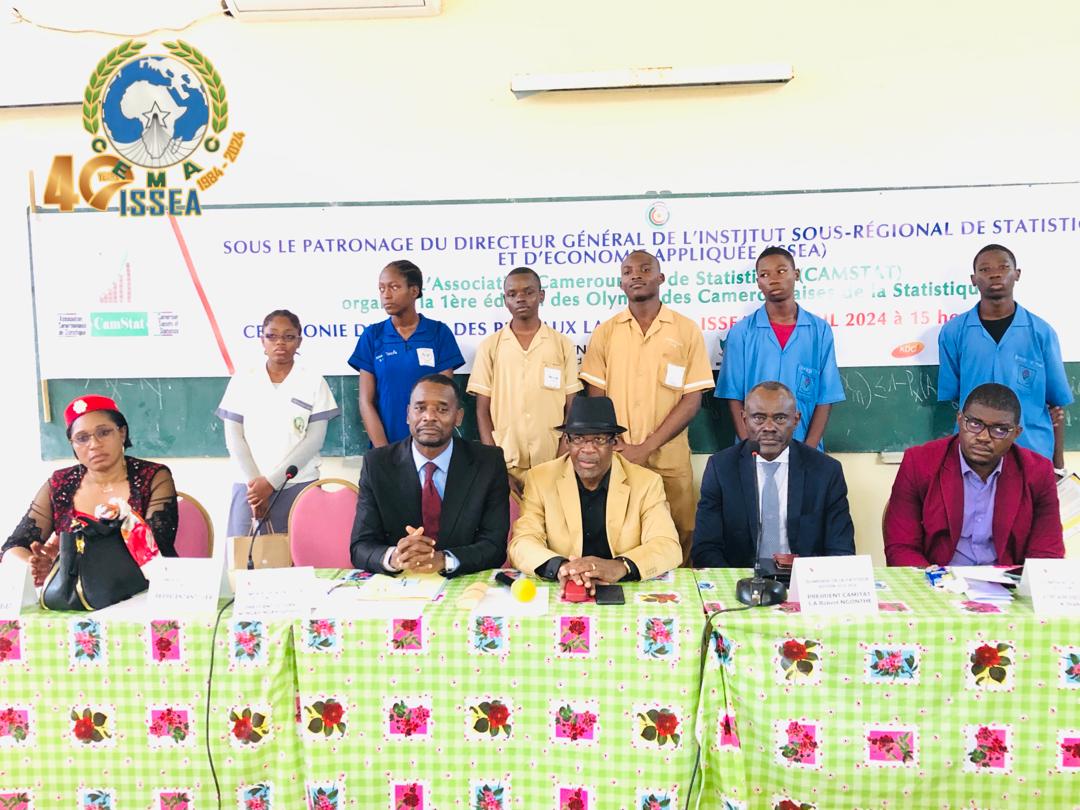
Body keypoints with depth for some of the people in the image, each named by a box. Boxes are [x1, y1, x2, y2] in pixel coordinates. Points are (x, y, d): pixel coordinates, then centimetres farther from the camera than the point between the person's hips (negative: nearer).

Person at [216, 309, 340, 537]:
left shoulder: (314, 382, 4)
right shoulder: (242, 380, 9)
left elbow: (314, 439, -4)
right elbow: (234, 437, 3)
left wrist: (271, 480, -11)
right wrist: (253, 482, -9)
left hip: (299, 487, -1)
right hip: (249, 488, 1)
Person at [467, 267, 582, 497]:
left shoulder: (563, 345, 3)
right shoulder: (489, 347, 2)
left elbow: (572, 410, 4)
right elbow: (482, 411, 3)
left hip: (552, 466, 0)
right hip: (505, 465, 0)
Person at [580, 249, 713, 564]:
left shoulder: (687, 331, 2)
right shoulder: (604, 333, 7)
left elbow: (692, 400, -2)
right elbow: (595, 398, 6)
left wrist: (646, 448, -9)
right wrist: (615, 446, -9)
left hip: (669, 462, -1)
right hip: (613, 459, 1)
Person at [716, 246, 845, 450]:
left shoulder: (820, 330, 0)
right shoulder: (741, 332, -2)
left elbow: (825, 398, 0)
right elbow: (734, 396, -2)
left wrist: (807, 450, -9)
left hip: (804, 450, 1)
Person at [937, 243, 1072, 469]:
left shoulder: (1041, 332, 0)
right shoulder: (953, 332, -1)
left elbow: (1056, 403, 4)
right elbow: (950, 396, 2)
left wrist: (1059, 464, 4)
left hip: (1034, 451, 1)